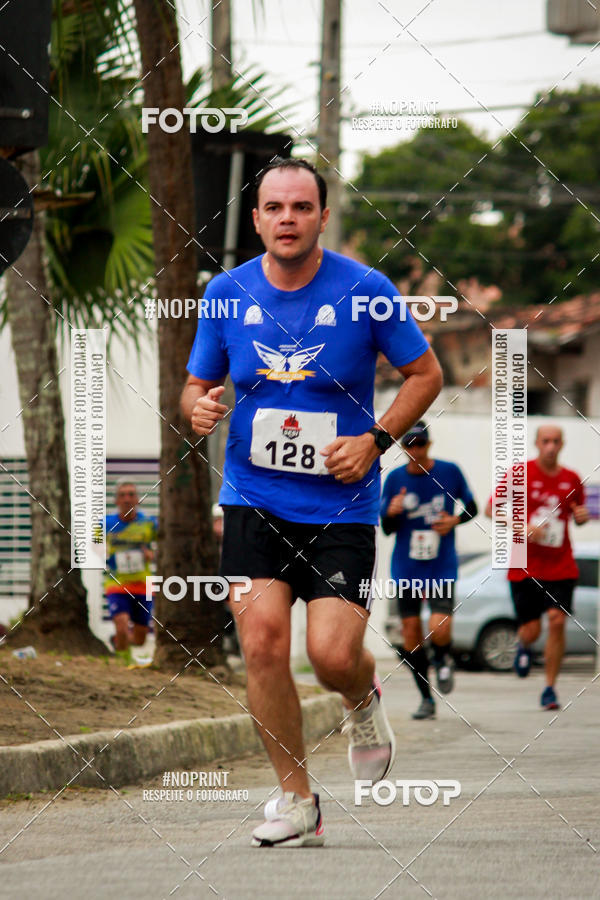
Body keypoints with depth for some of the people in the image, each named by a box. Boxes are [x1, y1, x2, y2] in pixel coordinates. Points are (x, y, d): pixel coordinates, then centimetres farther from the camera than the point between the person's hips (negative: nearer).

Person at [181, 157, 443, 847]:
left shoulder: (364, 290, -6)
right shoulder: (227, 293, 1)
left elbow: (426, 373, 4)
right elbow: (196, 386, 13)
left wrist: (375, 440, -9)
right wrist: (198, 408, -11)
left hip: (341, 504, -2)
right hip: (253, 500, 2)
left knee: (333, 655, -14)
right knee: (262, 639, -13)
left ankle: (363, 702, 26)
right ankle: (296, 802, 2)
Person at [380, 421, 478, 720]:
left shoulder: (449, 472, -2)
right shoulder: (395, 479, 0)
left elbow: (472, 507, 11)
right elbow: (387, 529, 5)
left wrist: (455, 520, -9)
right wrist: (392, 513, -18)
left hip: (441, 569, -2)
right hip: (406, 569, 2)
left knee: (439, 630, -18)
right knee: (411, 636, 2)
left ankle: (443, 659, 18)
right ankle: (426, 699, 17)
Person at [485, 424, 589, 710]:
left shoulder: (571, 480, 6)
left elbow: (578, 516, 22)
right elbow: (491, 509, -2)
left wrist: (582, 516, -4)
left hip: (560, 566, 2)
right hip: (525, 566, -2)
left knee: (557, 620, -14)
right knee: (531, 630, -3)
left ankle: (550, 688, -2)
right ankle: (524, 648, 37)